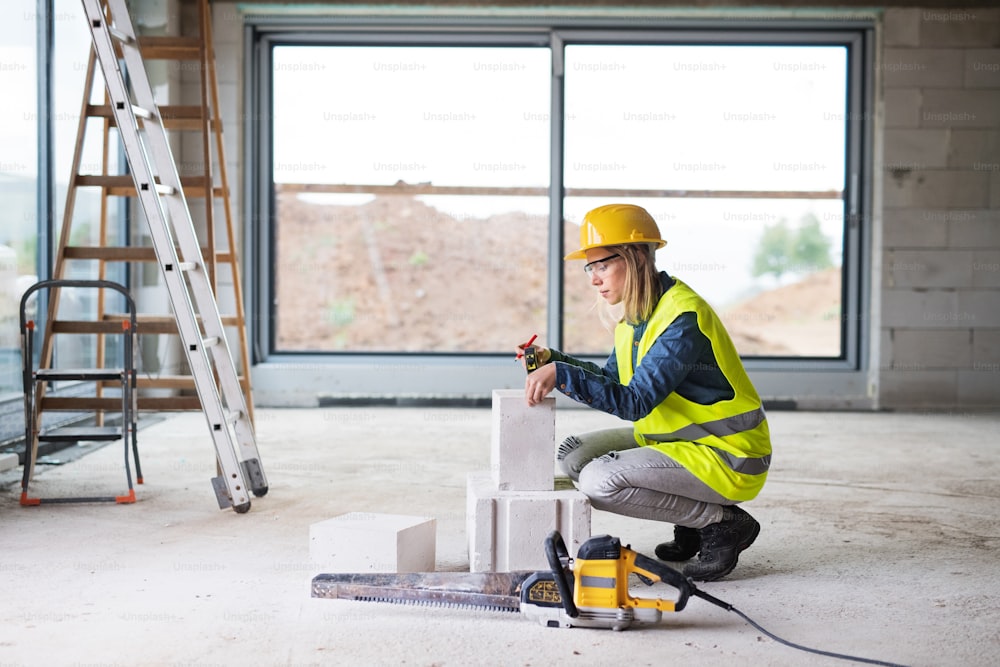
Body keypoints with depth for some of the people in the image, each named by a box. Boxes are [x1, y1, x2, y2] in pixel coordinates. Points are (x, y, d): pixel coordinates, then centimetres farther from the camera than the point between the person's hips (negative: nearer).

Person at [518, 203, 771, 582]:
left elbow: (635, 402, -31)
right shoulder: (639, 313, 5)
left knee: (600, 482, -23)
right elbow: (612, 380, 14)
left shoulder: (683, 317, -24)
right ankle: (692, 523, 8)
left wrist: (561, 375, -35)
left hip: (726, 456, -10)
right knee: (575, 455, 3)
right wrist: (551, 361, 0)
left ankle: (723, 523, -6)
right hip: (674, 438, 10)